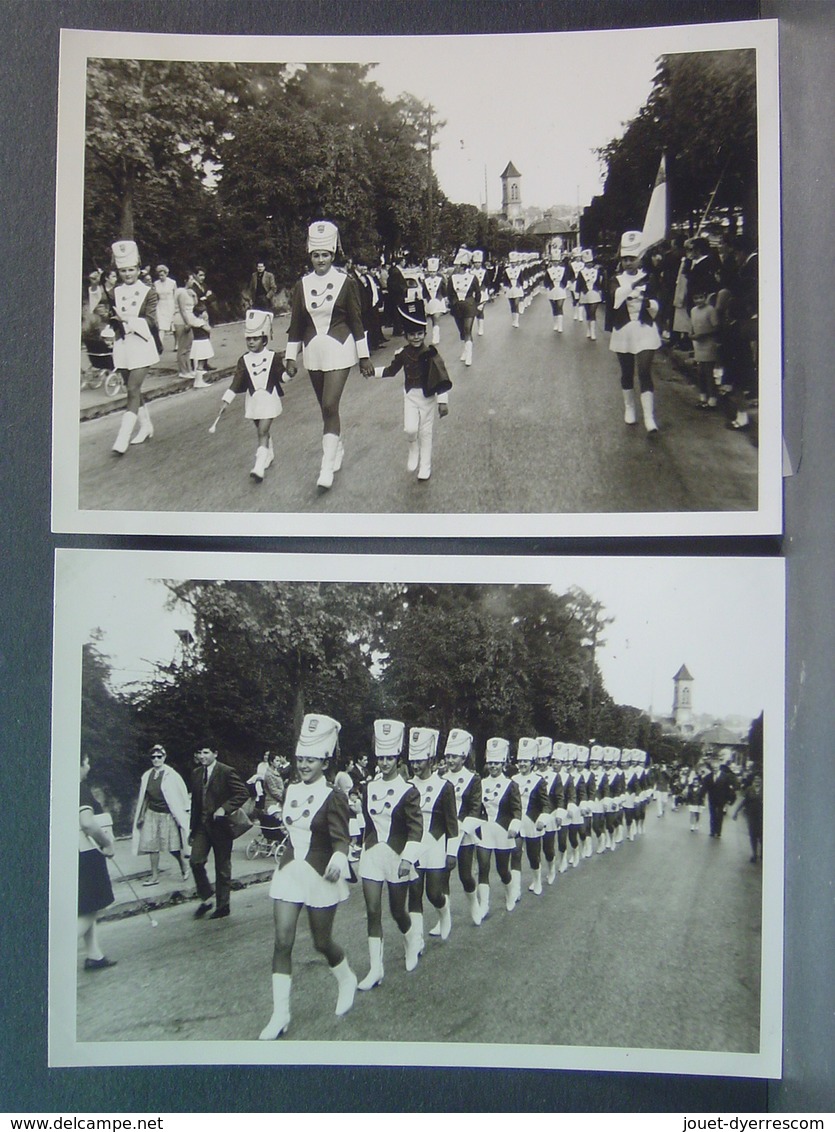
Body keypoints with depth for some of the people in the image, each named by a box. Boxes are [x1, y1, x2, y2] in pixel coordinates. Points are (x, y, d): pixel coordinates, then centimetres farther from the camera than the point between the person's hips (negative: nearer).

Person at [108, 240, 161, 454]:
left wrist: (127, 319, -22)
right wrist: (111, 318, -13)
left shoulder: (148, 293, -2)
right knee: (133, 390, 13)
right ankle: (145, 426, 31)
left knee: (133, 390, -12)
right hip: (122, 346, 5)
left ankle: (122, 439, -16)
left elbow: (150, 320, -11)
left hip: (141, 344, -5)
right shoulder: (115, 293, 10)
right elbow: (113, 321, 10)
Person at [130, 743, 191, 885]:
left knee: (173, 846, -2)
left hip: (168, 814, -4)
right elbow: (143, 797, 13)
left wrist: (182, 812, -3)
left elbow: (181, 794, -4)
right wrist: (141, 815, 15)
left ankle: (184, 867, 24)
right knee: (152, 845, 5)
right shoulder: (147, 776, 4)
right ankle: (154, 876, 16)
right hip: (152, 813, 4)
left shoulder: (171, 775, -9)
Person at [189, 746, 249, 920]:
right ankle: (206, 898, 13)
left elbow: (243, 794, -13)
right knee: (196, 861, -6)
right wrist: (193, 828, 13)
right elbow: (195, 802, 14)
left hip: (220, 825, -5)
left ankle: (222, 906, 16)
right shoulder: (196, 774, 9)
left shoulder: (226, 772, -10)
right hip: (202, 826, 5)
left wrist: (224, 808, -23)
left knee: (222, 868, 4)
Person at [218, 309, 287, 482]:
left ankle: (259, 467, -20)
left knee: (263, 431, -12)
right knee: (262, 431, 15)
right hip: (253, 401, 4)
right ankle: (269, 456, 37)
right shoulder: (244, 360, 3)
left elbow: (281, 375, 0)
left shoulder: (273, 357, -4)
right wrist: (227, 399, -7)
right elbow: (238, 382, 0)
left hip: (269, 399, -4)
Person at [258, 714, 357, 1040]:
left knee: (322, 942, 9)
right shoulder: (292, 790, 4)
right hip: (289, 872, 5)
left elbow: (341, 838, -21)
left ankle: (347, 980, 39)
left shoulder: (333, 798, -13)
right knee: (282, 942, -2)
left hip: (320, 876, -5)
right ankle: (280, 1014, 6)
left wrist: (337, 861, -38)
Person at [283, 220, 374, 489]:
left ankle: (327, 466, -11)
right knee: (326, 407, 14)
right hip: (313, 352, 4)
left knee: (330, 406, -13)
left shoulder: (345, 283, -4)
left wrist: (364, 357, 1)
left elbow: (356, 321, 0)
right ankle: (338, 449, 35)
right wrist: (290, 357, 6)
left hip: (339, 350, -4)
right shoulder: (302, 285, 4)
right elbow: (296, 324, 9)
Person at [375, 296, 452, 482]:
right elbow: (391, 370, 13)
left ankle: (425, 467, 20)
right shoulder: (403, 354, -4)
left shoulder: (430, 354, -14)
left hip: (428, 396, -2)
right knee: (410, 429, -13)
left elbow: (442, 378, -13)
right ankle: (413, 451, 20)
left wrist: (443, 401, -16)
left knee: (425, 432, 7)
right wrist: (373, 371, 4)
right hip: (410, 395, 2)